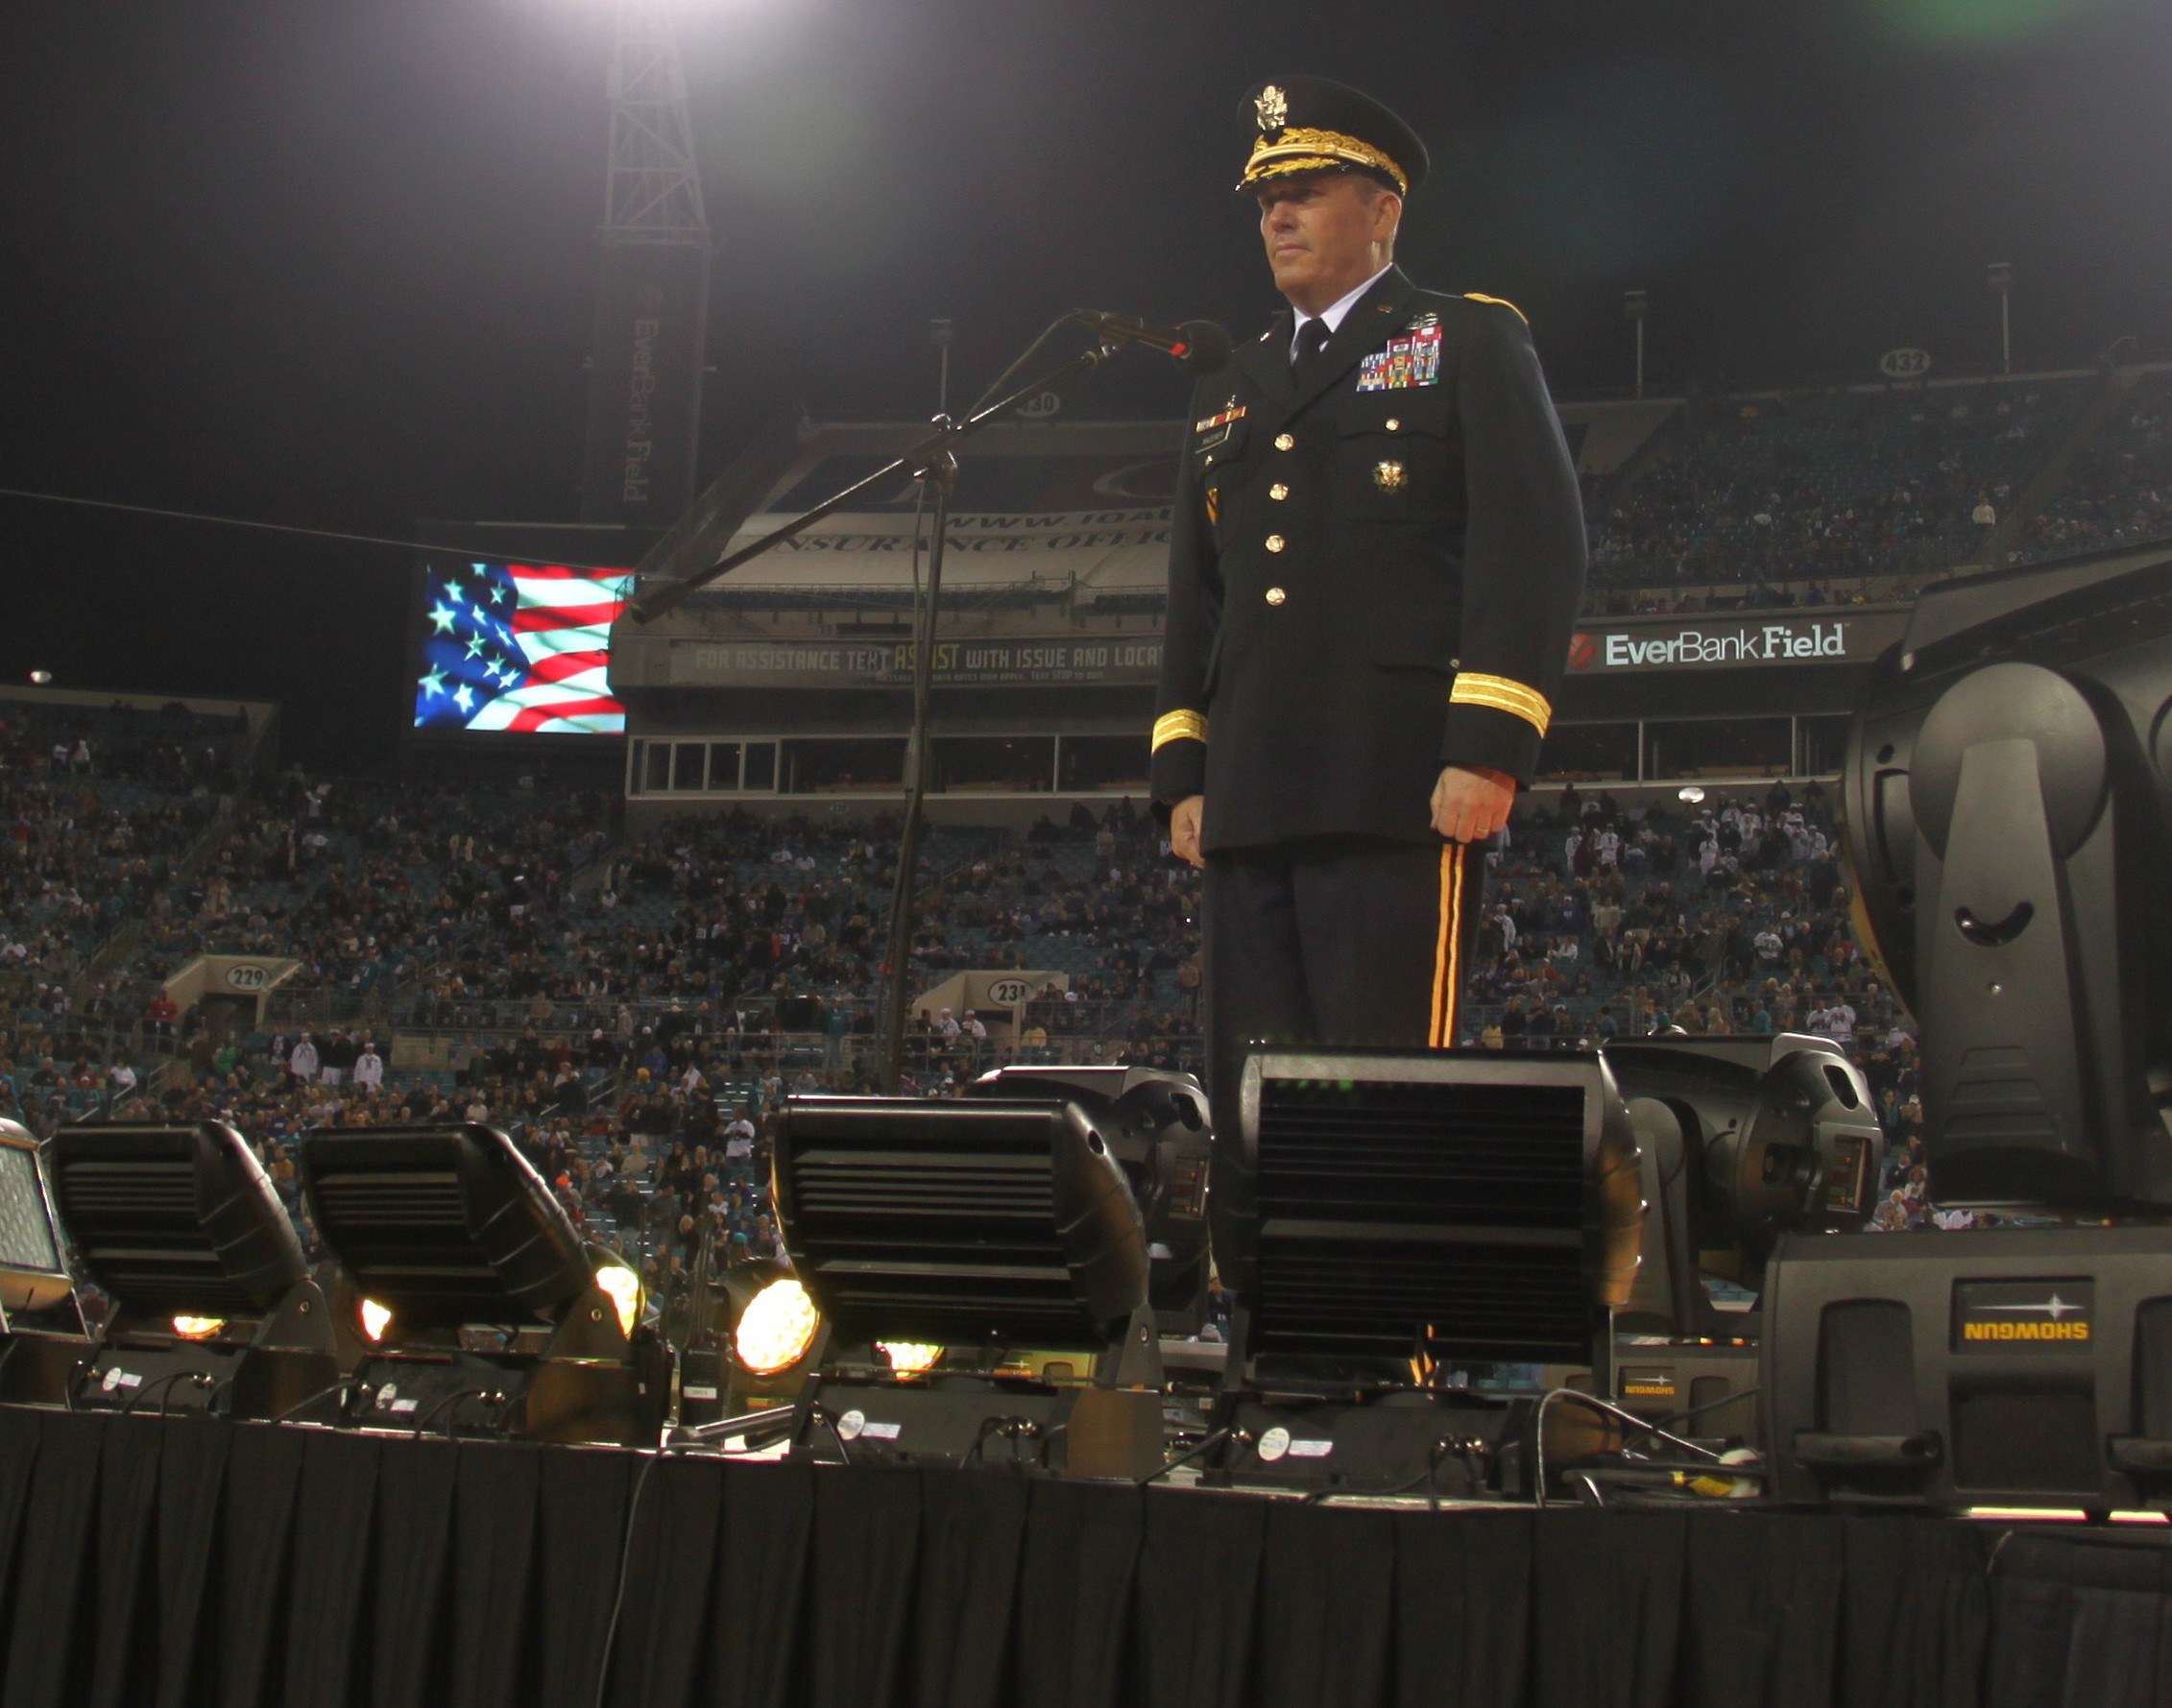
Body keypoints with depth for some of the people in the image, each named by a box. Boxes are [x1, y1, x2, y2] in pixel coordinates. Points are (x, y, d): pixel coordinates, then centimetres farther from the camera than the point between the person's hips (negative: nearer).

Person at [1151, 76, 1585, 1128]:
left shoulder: (1470, 345, 7)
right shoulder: (1226, 398, 26)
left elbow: (1535, 546, -4)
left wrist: (1490, 752, -14)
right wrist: (1182, 774, 13)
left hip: (1401, 789, -6)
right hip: (1251, 797, 6)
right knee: (1254, 1092, 4)